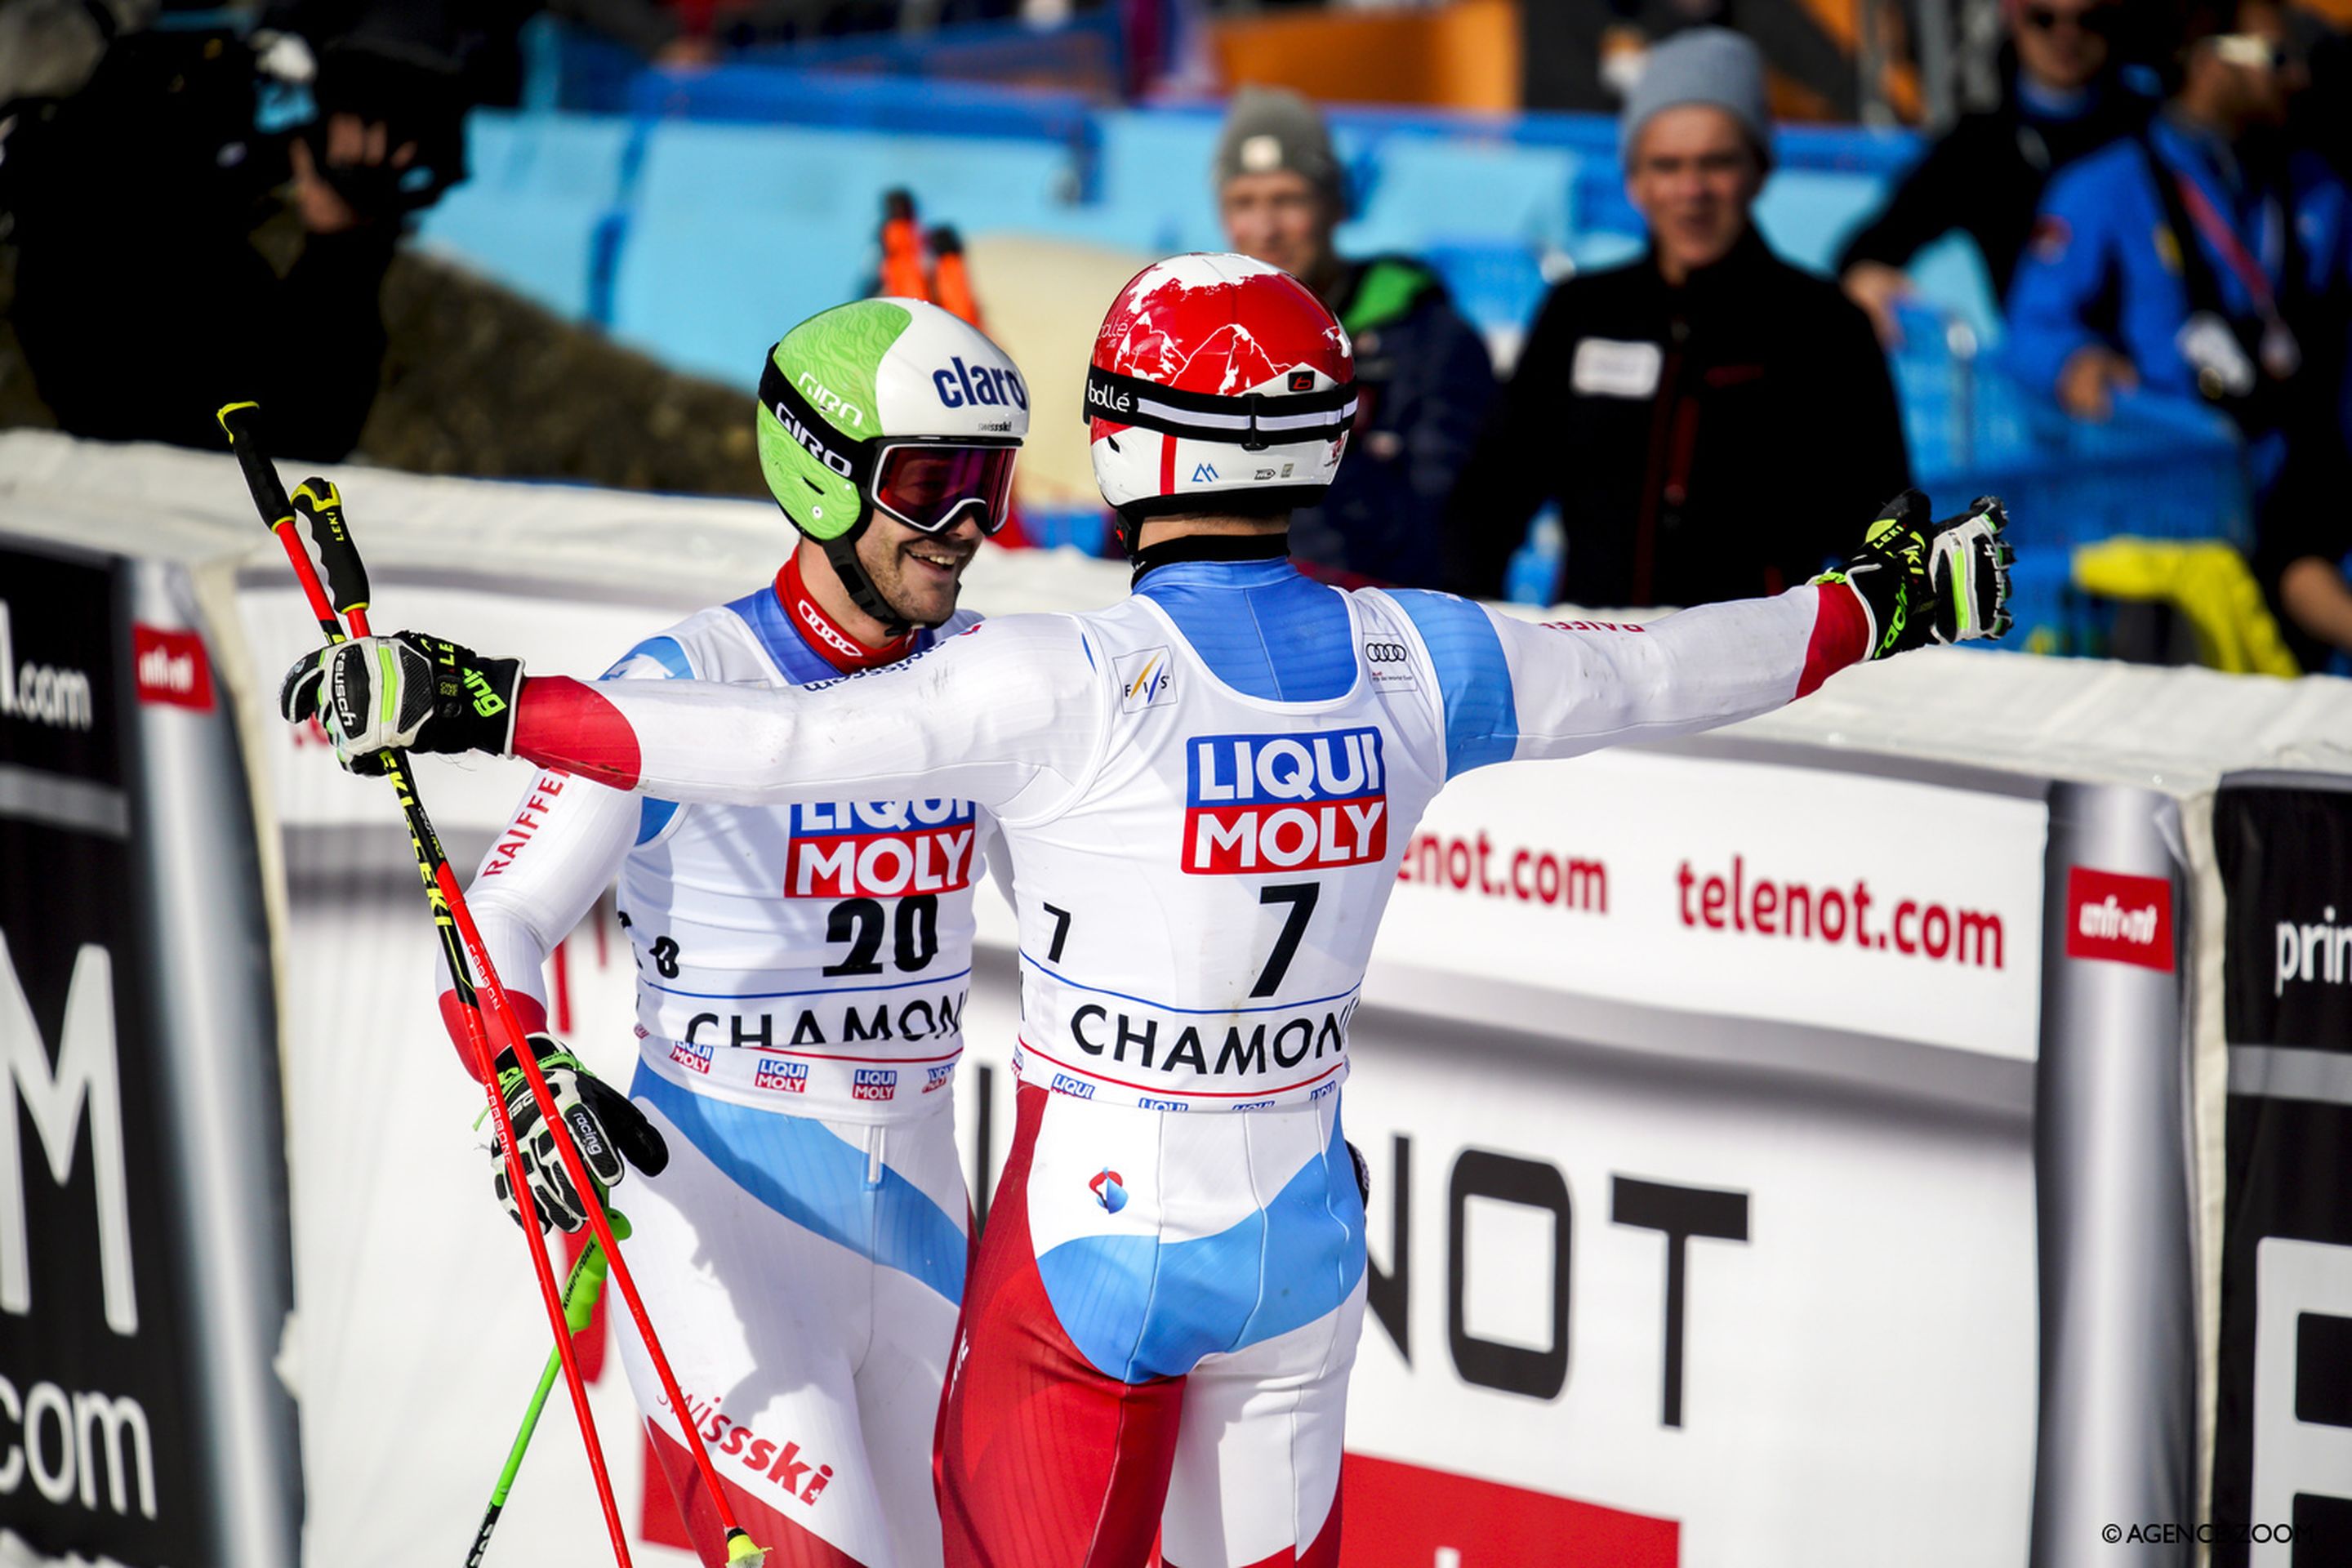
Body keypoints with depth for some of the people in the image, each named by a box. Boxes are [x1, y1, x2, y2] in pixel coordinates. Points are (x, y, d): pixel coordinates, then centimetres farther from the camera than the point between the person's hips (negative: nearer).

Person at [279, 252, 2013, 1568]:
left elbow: (777, 742, -22)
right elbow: (1667, 668, 11)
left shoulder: (1074, 682, -17)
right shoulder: (1410, 664, -2)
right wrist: (1880, 602, 28)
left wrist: (475, 704, -19)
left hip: (1095, 1234, -5)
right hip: (1299, 1237, 5)